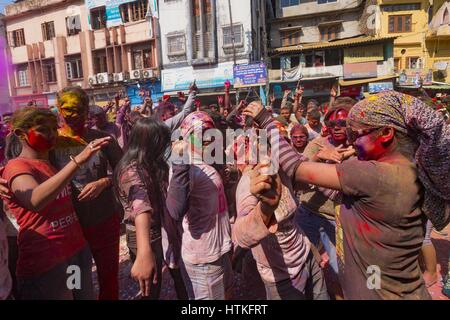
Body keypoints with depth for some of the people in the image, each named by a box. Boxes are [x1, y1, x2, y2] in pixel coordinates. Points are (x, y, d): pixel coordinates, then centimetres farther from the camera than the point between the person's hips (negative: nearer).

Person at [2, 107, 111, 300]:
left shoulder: (53, 161, 12)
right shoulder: (17, 167, -11)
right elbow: (35, 200, -33)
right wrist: (78, 160, -40)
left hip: (78, 249, 7)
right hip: (45, 262, -7)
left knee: (86, 295, 17)